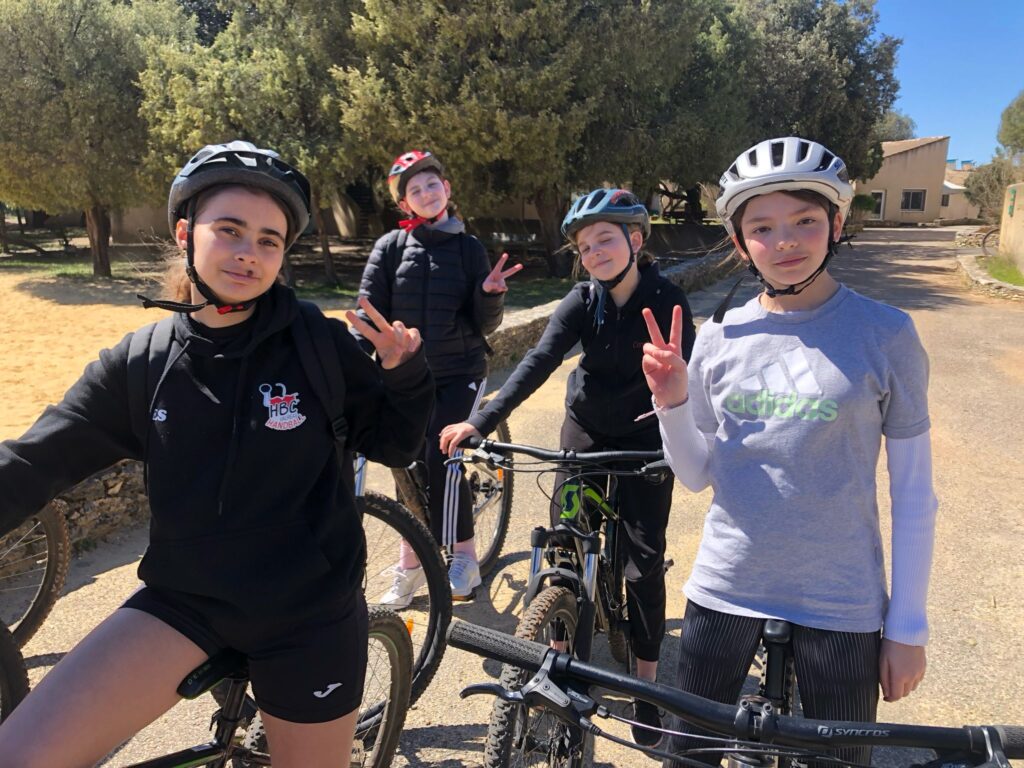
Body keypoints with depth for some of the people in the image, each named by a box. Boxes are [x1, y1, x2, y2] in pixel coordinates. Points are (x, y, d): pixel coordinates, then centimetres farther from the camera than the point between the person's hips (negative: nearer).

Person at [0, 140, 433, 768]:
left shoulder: (324, 347, -11)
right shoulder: (139, 364, -4)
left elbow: (393, 446, -2)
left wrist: (406, 375, -21)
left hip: (309, 619, -1)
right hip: (184, 602, 2)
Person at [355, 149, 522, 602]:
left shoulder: (468, 249, 4)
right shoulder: (391, 247, 3)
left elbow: (485, 325, 1)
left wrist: (491, 294, -19)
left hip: (460, 374, -1)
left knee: (443, 461, -16)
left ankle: (463, 556, 5)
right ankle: (410, 565, 24)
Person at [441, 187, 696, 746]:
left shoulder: (667, 300, -16)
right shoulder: (582, 301, -11)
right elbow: (538, 362, -22)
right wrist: (480, 421, -33)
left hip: (647, 439, -2)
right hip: (586, 432, 2)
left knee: (644, 561, -1)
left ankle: (646, 682, 17)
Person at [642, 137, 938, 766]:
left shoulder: (884, 334, -8)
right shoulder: (719, 337, -1)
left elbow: (913, 491, -3)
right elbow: (697, 475, 3)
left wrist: (908, 626, -2)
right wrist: (673, 403, -15)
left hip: (839, 602, -2)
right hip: (724, 588, 3)